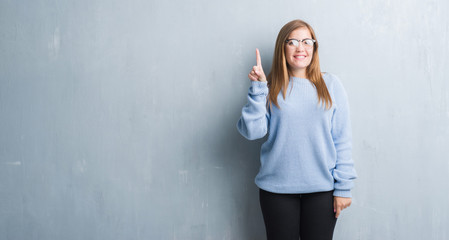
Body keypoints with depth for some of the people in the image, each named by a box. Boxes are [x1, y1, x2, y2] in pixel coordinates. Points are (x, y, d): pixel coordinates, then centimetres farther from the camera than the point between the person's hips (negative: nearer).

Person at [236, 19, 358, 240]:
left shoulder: (331, 85, 3)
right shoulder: (270, 88, 1)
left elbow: (342, 140, 2)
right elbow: (252, 131, -8)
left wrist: (343, 187, -2)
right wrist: (257, 89, -15)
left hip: (322, 188, 1)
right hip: (277, 188, 0)